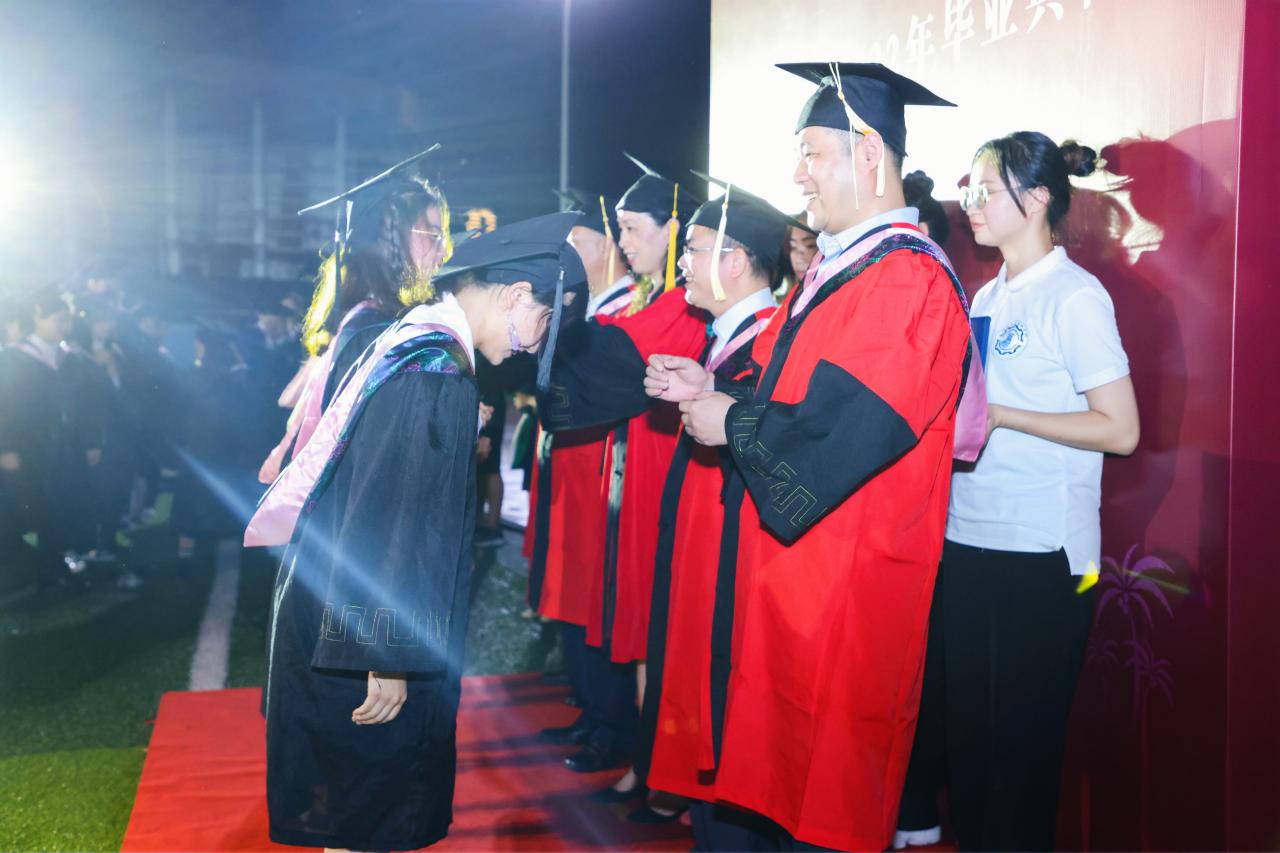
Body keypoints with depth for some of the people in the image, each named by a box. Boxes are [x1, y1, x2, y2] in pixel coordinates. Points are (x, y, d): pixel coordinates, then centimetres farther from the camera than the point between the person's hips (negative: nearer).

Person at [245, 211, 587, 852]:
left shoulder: (408, 341, 6)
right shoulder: (439, 377, -24)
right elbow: (399, 528, -25)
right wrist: (389, 659, -21)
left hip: (329, 605, 10)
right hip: (367, 639, -9)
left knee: (354, 798, 23)